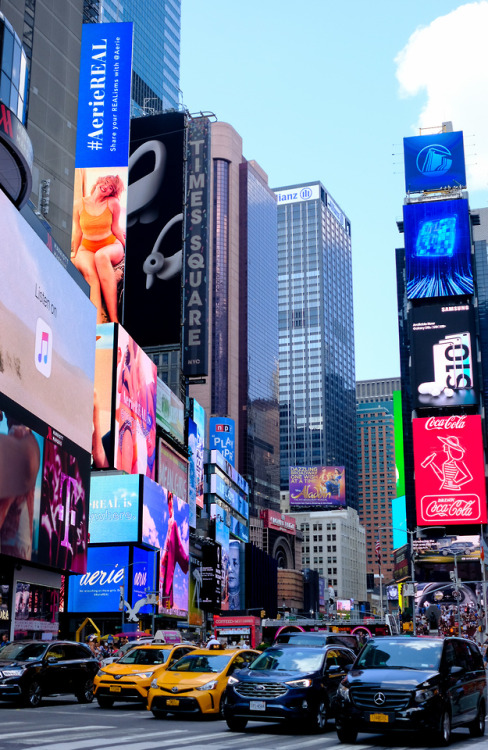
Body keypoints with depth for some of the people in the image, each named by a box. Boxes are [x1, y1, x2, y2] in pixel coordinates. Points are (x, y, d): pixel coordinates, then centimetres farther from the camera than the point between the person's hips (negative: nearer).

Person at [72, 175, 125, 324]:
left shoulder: (113, 203, -3)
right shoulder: (80, 204, 1)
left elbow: (115, 228, 9)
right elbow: (77, 231, 10)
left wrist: (126, 246, 15)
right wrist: (74, 254, 14)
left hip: (111, 246, -1)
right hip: (87, 248, 1)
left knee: (101, 255, -40)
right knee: (90, 274, -35)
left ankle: (114, 318, -46)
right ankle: (97, 324, -51)